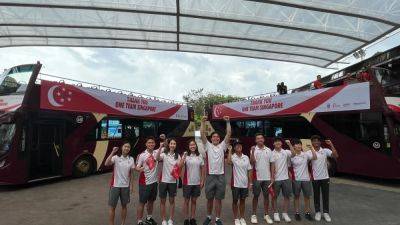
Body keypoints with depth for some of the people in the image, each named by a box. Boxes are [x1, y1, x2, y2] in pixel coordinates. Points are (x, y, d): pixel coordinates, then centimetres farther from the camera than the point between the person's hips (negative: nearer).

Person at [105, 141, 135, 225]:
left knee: (124, 206, 15)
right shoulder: (116, 157, -10)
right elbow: (106, 164, -29)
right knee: (112, 207, 7)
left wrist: (131, 185, 4)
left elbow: (131, 173, 5)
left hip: (125, 186, 3)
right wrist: (113, 152, -30)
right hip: (115, 185, -3)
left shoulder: (131, 159, -1)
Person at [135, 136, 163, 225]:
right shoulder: (142, 155, -13)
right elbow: (137, 167, -11)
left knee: (151, 201, 19)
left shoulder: (157, 152, -2)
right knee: (142, 202, 6)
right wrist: (139, 169, -33)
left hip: (154, 181, 5)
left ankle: (149, 218, 37)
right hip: (145, 182, -5)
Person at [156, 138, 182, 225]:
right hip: (164, 180, -2)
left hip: (173, 181, 2)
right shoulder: (164, 154, -5)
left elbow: (179, 167, -7)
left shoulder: (177, 156, 3)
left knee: (172, 201, 11)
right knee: (163, 201, 9)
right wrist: (160, 147, -39)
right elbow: (157, 158, -27)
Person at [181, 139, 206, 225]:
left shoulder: (199, 156, 2)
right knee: (186, 200, 8)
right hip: (187, 182, -3)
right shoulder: (186, 155, -7)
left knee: (194, 200, 14)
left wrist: (202, 181, 3)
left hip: (197, 182, 3)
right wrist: (184, 157, -35)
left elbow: (203, 169, 7)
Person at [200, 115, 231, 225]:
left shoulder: (222, 146, 6)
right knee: (209, 199, 13)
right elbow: (202, 134, -7)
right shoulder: (208, 146, 4)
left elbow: (229, 134, -2)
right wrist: (203, 122, -14)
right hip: (210, 176, 0)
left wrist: (228, 122, -9)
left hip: (221, 176, 1)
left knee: (219, 199, 11)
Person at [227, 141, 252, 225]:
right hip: (235, 183, -3)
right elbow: (229, 162, -32)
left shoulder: (246, 157, 3)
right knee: (235, 201, 8)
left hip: (244, 183, 3)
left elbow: (249, 170, 7)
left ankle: (242, 218, 29)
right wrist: (229, 151, -26)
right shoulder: (233, 157, -8)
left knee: (243, 200, 14)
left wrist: (250, 182, 4)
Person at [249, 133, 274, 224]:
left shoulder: (268, 150, 4)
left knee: (266, 196, 11)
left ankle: (266, 215, 25)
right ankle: (254, 215, 19)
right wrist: (252, 152, -26)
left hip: (267, 177, 3)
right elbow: (252, 162, -15)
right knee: (256, 196, 7)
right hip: (257, 177, -3)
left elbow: (271, 164, 7)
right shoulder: (253, 150, -5)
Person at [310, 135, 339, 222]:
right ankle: (317, 212, 23)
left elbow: (336, 156, -18)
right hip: (315, 178, 0)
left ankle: (326, 213, 23)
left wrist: (331, 145, -22)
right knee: (316, 196, 10)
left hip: (325, 177, 1)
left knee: (325, 196, 9)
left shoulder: (325, 151, -3)